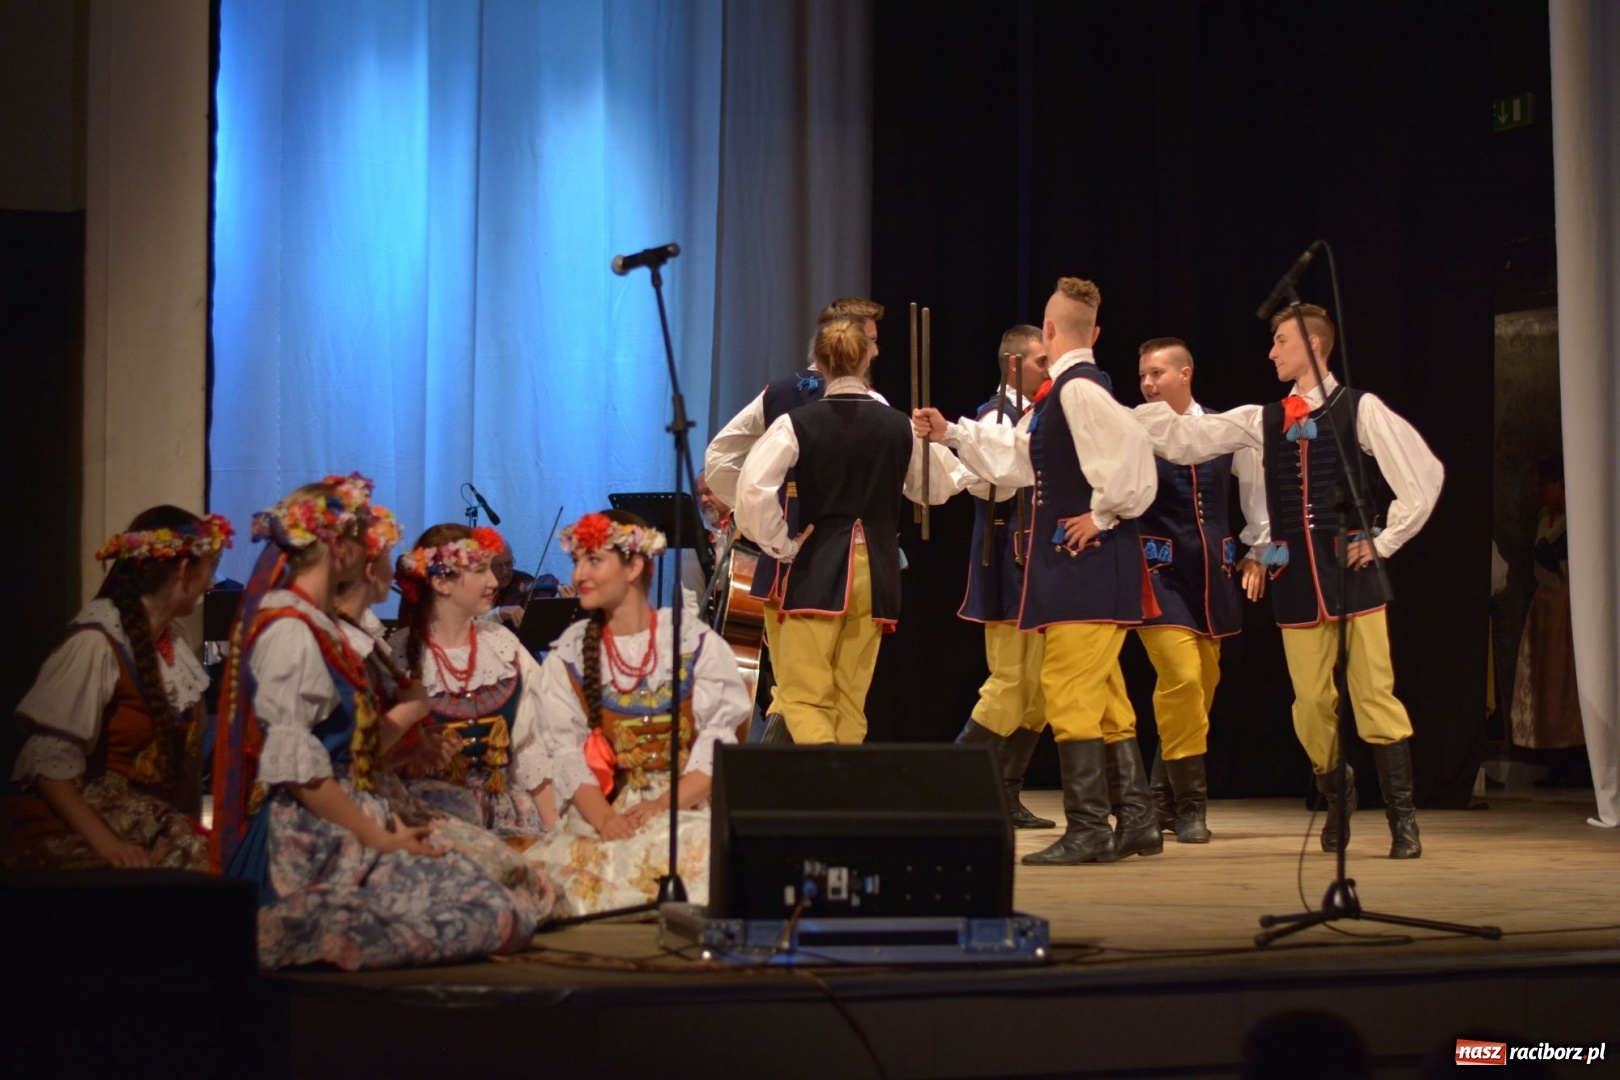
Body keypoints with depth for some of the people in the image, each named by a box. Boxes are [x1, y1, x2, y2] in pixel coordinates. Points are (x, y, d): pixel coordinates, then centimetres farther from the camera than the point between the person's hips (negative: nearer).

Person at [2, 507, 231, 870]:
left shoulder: (171, 637, 6)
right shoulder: (99, 643, -17)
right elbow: (49, 760, -20)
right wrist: (103, 841, -25)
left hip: (145, 820, 8)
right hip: (75, 827, -8)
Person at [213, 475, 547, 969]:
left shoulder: (317, 627, 17)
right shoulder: (290, 632, -13)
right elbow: (293, 768, -19)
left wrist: (388, 821, 6)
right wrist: (379, 837, -17)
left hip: (334, 828, 9)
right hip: (307, 845, -9)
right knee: (483, 915, -19)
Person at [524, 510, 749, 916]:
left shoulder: (698, 645, 4)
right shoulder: (567, 656, 11)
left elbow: (717, 748, -3)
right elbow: (567, 752, 2)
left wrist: (661, 807, -18)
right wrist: (603, 818, -17)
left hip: (689, 806, -2)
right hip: (605, 811, 2)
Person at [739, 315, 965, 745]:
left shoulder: (797, 423, -8)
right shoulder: (900, 426, 1)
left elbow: (753, 490, -18)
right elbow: (938, 486, 18)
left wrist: (780, 546, -5)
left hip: (816, 567, -3)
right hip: (875, 571, 3)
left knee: (803, 697, -2)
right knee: (850, 701, 12)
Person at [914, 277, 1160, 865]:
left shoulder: (1078, 389, -16)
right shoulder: (1064, 390, 15)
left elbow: (1132, 452, -29)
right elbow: (1019, 458, 24)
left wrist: (1104, 515, -17)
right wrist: (953, 434, 27)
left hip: (1086, 562, -10)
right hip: (1076, 563, 10)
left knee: (1071, 690, -9)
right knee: (1103, 696, 14)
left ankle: (1088, 830, -6)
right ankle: (1135, 821, 18)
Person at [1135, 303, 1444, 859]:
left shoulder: (1359, 409, -2)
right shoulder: (1262, 420, 12)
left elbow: (1423, 474, -3)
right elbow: (1184, 439, 7)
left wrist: (1384, 540, -4)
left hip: (1352, 568, -4)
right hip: (1295, 577, 4)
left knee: (1374, 693, -7)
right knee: (1311, 702, 5)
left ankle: (1402, 816, -1)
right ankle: (1337, 801, 26)